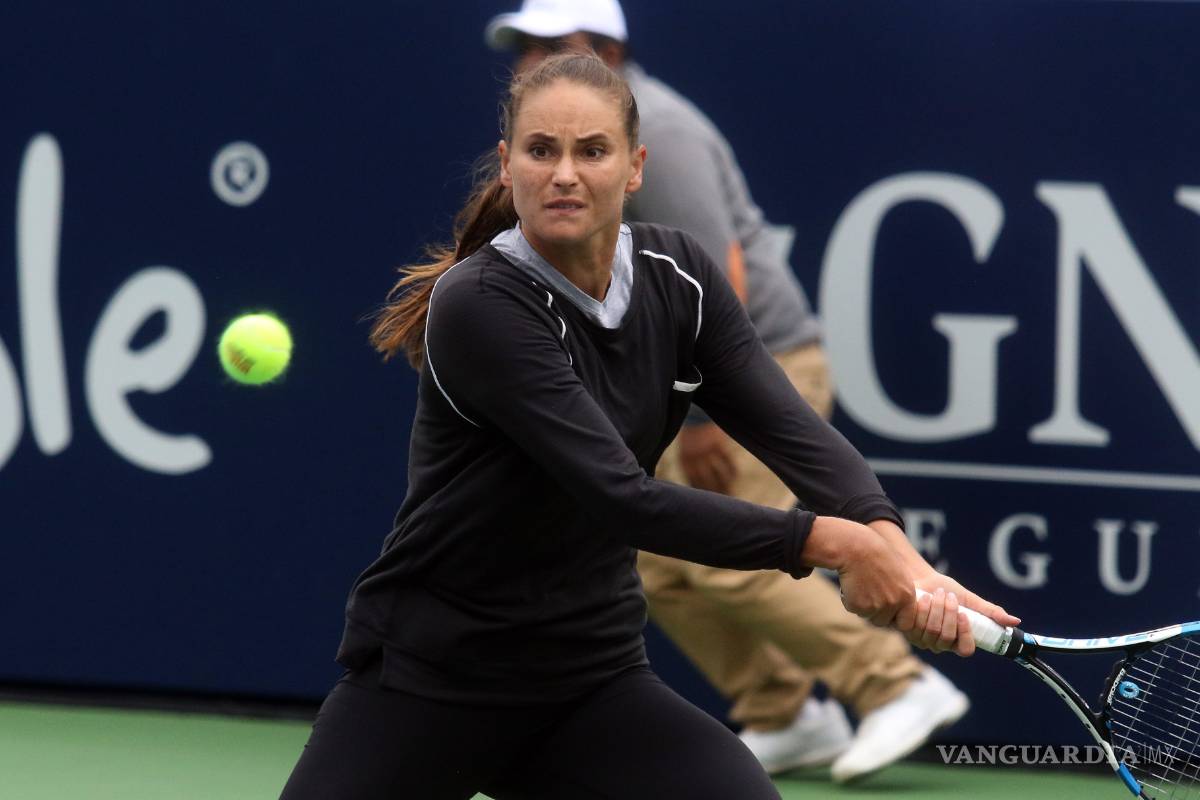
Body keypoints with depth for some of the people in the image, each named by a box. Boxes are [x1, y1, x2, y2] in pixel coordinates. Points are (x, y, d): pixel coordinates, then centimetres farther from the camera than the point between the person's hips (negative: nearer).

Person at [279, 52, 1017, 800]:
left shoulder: (679, 279, -2)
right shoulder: (478, 305, -21)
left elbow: (792, 430, -14)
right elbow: (622, 498, -29)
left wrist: (893, 547, -34)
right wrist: (833, 542, -32)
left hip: (593, 681, 5)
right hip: (424, 681, -5)